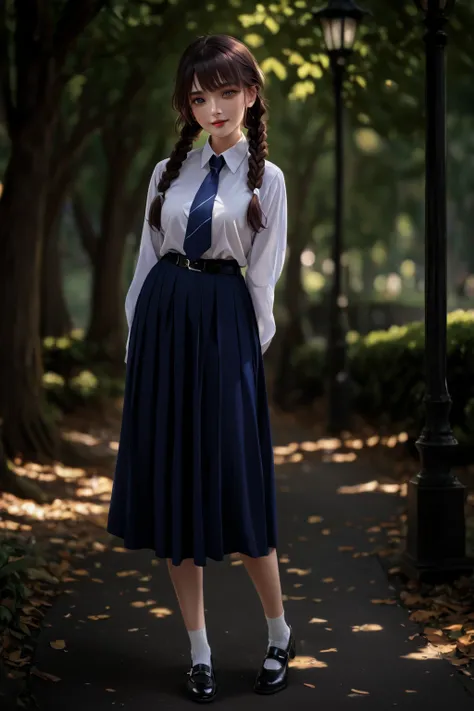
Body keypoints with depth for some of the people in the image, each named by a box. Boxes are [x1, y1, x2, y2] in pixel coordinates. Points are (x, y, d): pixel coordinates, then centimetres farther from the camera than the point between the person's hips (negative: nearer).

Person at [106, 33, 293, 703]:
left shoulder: (265, 178, 3)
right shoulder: (168, 171, 10)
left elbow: (263, 276, 2)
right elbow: (148, 258, 11)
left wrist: (252, 349, -2)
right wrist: (136, 339, 6)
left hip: (224, 324, -3)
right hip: (162, 320, 4)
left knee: (236, 481, -2)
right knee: (172, 479, 5)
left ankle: (280, 633, 20)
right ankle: (199, 649, 16)